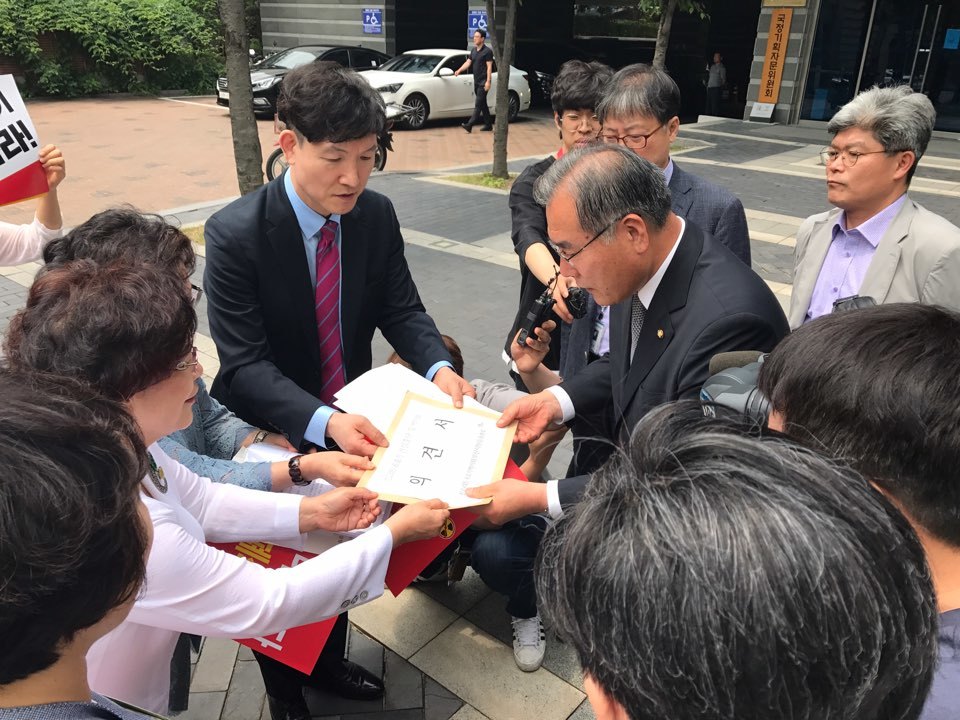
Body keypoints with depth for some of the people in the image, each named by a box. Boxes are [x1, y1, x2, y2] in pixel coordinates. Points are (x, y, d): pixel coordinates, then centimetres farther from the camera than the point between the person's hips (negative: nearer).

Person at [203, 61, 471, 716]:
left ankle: (330, 663, 51)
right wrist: (322, 422, -43)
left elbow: (402, 309, -6)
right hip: (273, 430, -4)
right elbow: (245, 364, -28)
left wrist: (439, 367, -27)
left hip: (348, 417, 4)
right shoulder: (236, 233, -25)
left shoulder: (377, 215, -11)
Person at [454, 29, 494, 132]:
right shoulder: (474, 50, 14)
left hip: (483, 82, -8)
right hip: (476, 81, 8)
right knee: (483, 104, 12)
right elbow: (468, 62, 11)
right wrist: (459, 70, -5)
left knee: (478, 104, -11)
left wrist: (488, 81, -19)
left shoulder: (487, 51, -9)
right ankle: (488, 125, 19)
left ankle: (469, 125, -19)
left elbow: (489, 67, -13)